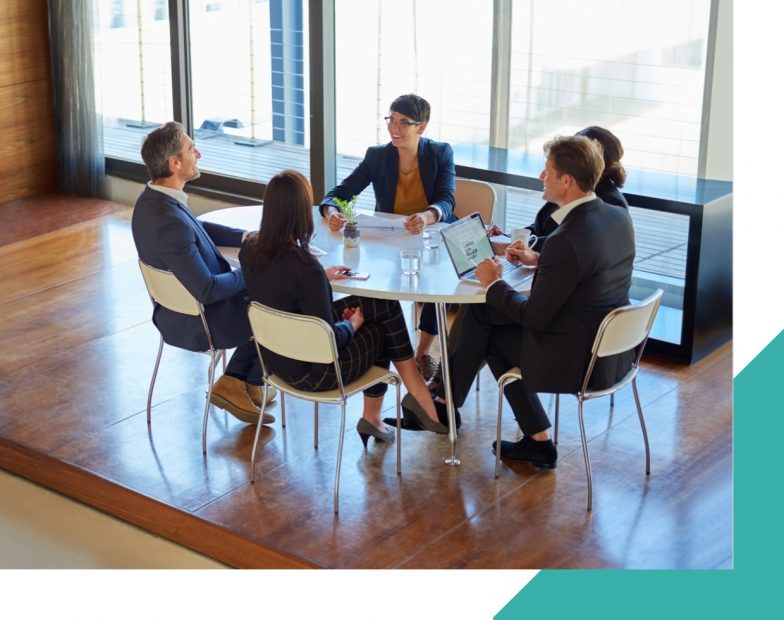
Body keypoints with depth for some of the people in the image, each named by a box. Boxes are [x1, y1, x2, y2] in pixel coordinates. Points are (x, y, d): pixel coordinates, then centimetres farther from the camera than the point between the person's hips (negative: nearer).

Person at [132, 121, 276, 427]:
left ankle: (234, 383, 19)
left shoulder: (151, 199, -4)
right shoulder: (170, 221, -34)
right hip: (199, 324, -9)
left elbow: (200, 229, 13)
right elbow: (207, 290, -31)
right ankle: (249, 385, 27)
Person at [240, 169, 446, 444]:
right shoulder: (305, 267, -31)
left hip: (275, 358, 7)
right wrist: (351, 325, -4)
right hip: (310, 372, -7)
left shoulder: (250, 249, -9)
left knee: (384, 306, 18)